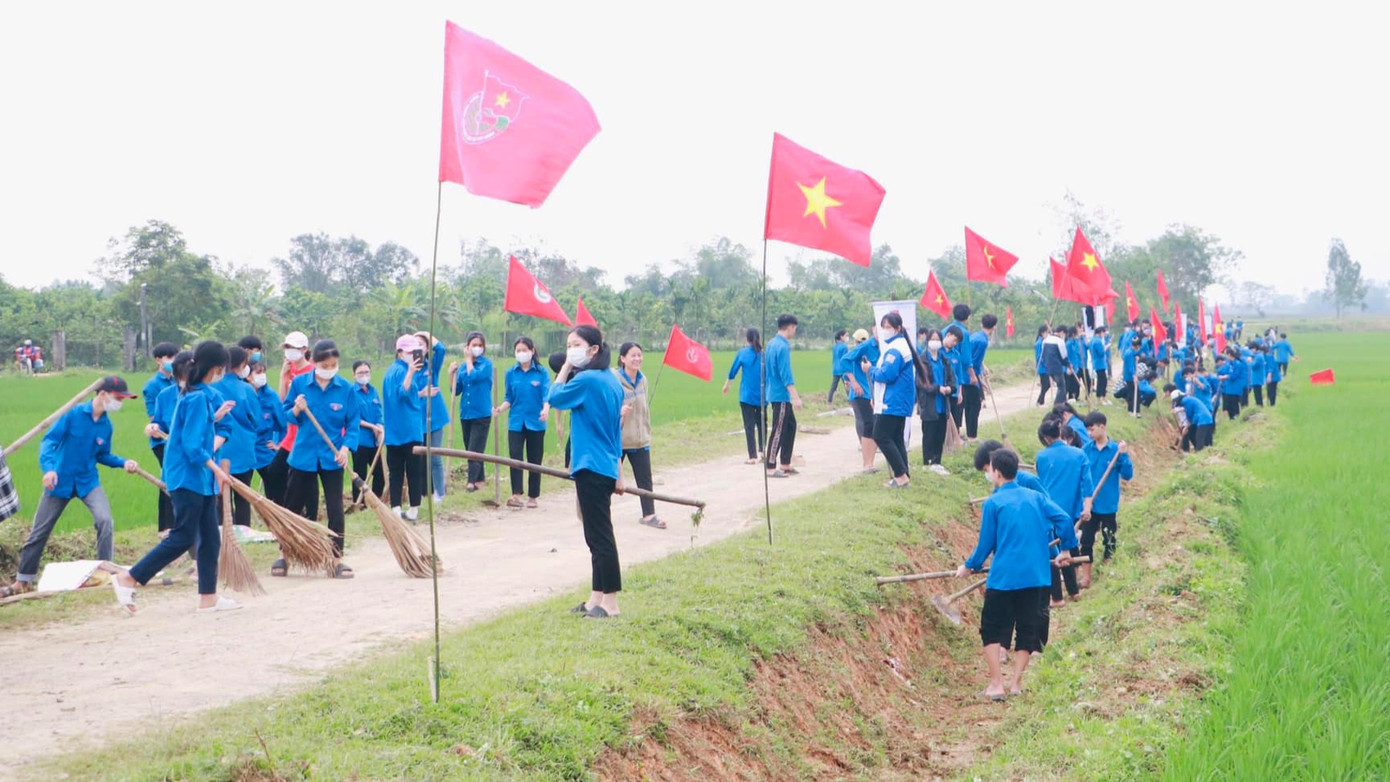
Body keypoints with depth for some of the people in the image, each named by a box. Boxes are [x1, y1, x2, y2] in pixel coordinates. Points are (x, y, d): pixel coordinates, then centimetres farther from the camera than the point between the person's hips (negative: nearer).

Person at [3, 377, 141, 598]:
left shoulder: (106, 425, -3)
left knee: (105, 520, -21)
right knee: (39, 531, 6)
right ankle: (23, 581, 22)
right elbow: (49, 440, -16)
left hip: (88, 482, 2)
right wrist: (48, 467, -30)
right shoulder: (73, 414, -15)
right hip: (60, 482, -2)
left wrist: (123, 462, -6)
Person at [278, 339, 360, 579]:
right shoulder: (299, 384, -4)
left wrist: (347, 446, -15)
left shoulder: (345, 388, -5)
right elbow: (286, 414, 5)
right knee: (293, 506, 11)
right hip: (303, 454, 1)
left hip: (332, 457, -1)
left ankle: (337, 558, 9)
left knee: (335, 508, 0)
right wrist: (296, 410, -17)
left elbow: (354, 422, -2)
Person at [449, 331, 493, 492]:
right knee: (471, 450, 10)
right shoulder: (462, 366, 9)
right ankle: (480, 480, 19)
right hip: (465, 414, 6)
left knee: (475, 450, -14)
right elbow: (456, 391, 9)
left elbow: (474, 376, -20)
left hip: (481, 414, -6)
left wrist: (468, 359, -7)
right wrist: (452, 374, -6)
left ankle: (472, 482, -20)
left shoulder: (486, 363, -3)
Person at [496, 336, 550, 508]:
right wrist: (502, 407, -13)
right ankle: (516, 495, -16)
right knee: (515, 457, -12)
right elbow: (509, 398, 8)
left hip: (536, 423, -1)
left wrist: (546, 409, -30)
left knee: (534, 460, 6)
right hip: (516, 422, 1)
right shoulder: (511, 373, 5)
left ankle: (533, 497, 15)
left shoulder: (541, 372, -2)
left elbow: (547, 394, -10)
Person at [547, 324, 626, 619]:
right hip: (607, 467, 9)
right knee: (597, 534, 14)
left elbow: (554, 398, -3)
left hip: (591, 468, -9)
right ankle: (597, 598, 19)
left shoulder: (586, 379, -15)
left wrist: (566, 366, -1)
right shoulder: (611, 381, 13)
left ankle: (609, 602, -1)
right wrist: (618, 472, 23)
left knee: (600, 535, -5)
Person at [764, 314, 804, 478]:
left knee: (790, 425, 15)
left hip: (774, 393, 10)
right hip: (781, 395, -10)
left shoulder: (772, 344, 12)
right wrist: (796, 397, -22)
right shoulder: (783, 347, -17)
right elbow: (786, 374, -22)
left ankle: (785, 464, 18)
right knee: (778, 431, -5)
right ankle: (771, 468, -2)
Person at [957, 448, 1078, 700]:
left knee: (992, 629, 8)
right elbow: (1063, 519, -2)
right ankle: (1016, 683, 12)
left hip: (1003, 577, -4)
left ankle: (996, 684, 1)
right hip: (1036, 576, 4)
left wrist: (969, 567, 15)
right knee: (1027, 629, 13)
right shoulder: (1035, 497, 7)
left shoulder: (993, 503, -4)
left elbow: (986, 544, 0)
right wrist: (1066, 550, 10)